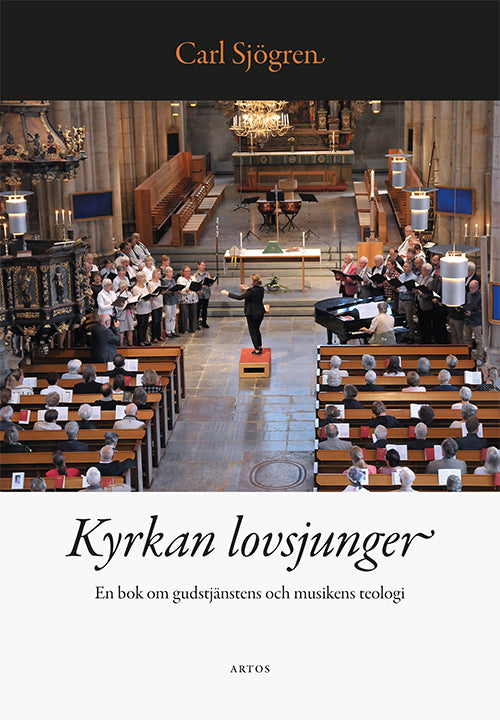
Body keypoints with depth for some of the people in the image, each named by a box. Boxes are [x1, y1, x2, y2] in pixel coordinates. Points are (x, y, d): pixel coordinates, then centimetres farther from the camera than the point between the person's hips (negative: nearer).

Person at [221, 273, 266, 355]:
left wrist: (227, 293, -16)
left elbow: (239, 297, -23)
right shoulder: (261, 289, -2)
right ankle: (260, 347, 32)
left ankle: (257, 350, 10)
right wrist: (248, 288, 23)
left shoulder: (251, 291, -24)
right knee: (257, 330, 24)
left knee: (253, 332, 6)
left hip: (252, 314, -7)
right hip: (260, 313, 7)